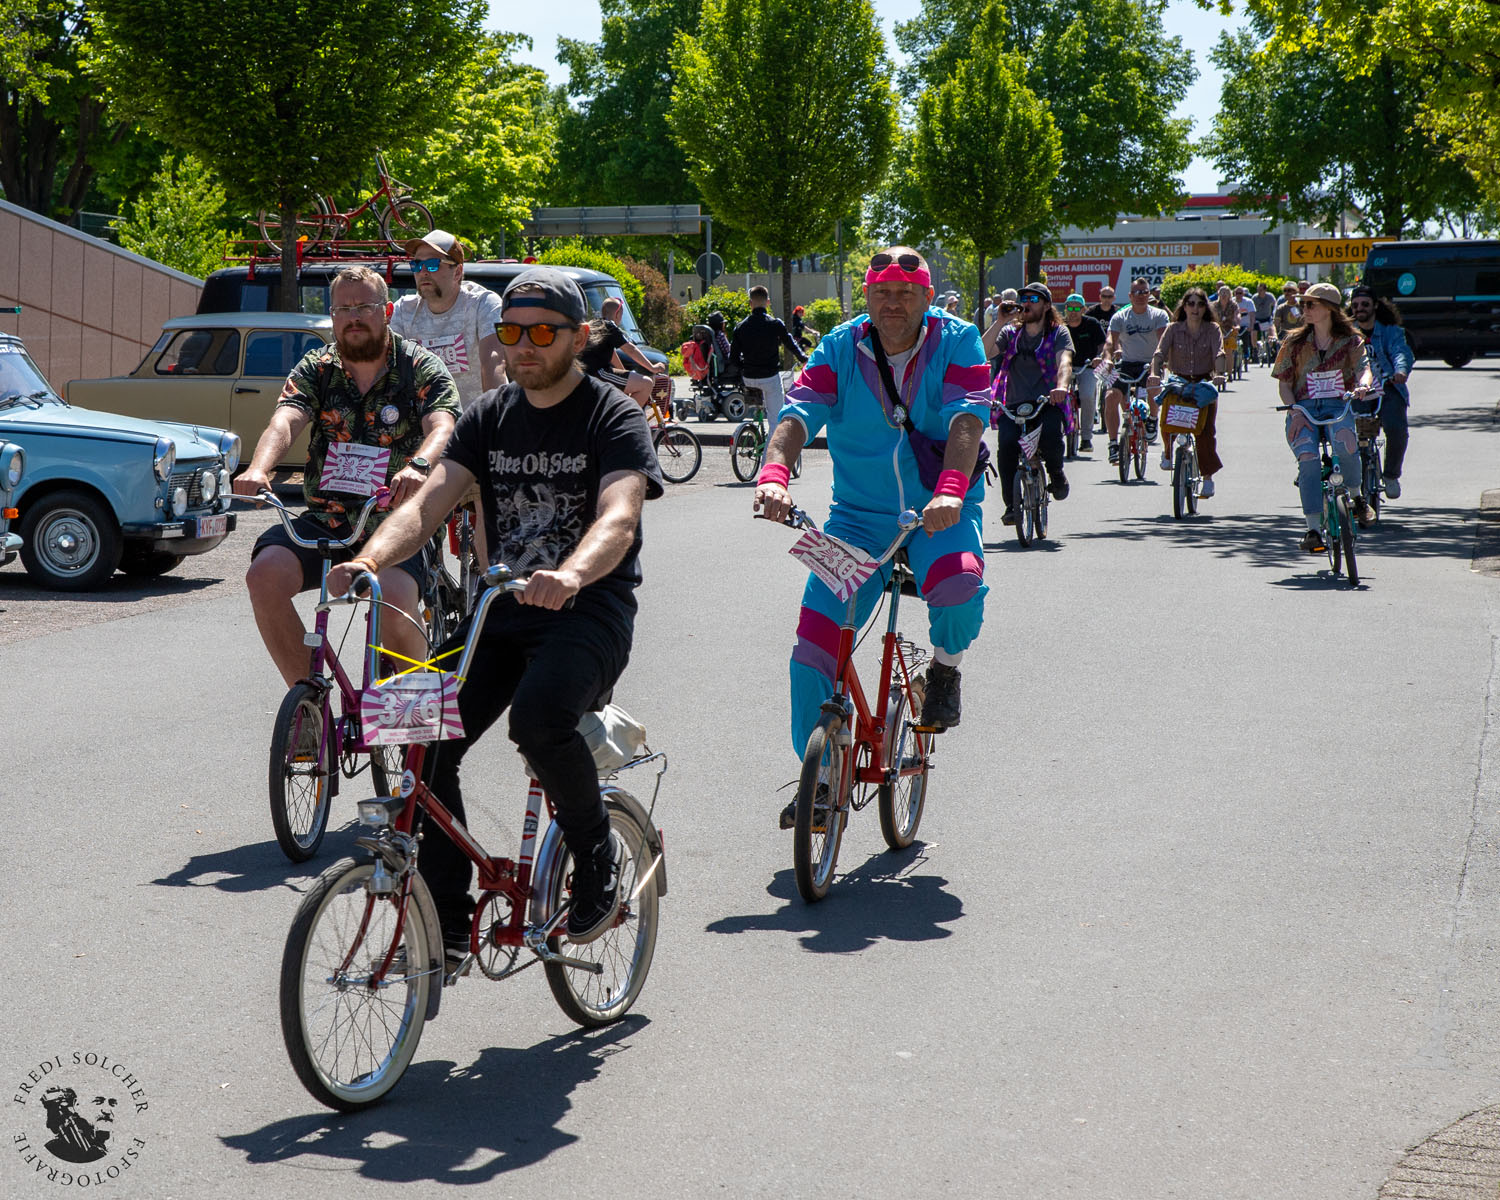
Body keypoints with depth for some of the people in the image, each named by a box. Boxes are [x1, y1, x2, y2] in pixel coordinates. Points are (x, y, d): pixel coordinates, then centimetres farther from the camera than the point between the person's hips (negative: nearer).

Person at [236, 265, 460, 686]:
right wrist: (258, 468, -32)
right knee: (264, 575, -24)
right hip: (324, 521, 3)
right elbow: (286, 420, -10)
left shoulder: (421, 368, 0)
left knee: (394, 600, -31)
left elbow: (442, 427, -18)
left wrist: (418, 466, -42)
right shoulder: (316, 368, 8)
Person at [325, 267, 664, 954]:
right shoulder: (490, 416, 10)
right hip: (501, 609, 5)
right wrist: (371, 558, -24)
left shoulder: (613, 416, -5)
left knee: (538, 717, -35)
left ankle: (598, 856, -7)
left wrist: (571, 573, -46)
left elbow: (619, 517, -23)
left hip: (589, 610, -5)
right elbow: (431, 499, -3)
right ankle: (445, 930, -2)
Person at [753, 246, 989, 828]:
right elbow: (798, 413, -15)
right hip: (859, 514, 2)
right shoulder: (840, 349, -2)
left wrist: (951, 490, -39)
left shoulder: (956, 341, -6)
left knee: (957, 580, -35)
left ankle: (946, 666, 1)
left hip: (940, 513, -2)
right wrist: (774, 475, -36)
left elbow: (967, 419, -20)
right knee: (814, 637, -9)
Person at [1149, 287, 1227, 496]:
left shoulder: (1212, 329, 1)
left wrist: (1219, 374, -33)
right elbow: (1160, 352, -11)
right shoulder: (1173, 329, 2)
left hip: (1204, 385, 0)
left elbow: (1219, 353, -14)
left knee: (1207, 431, -12)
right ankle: (1167, 451, 6)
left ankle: (1208, 478, 0)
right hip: (1178, 382, 0)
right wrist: (1155, 373, -31)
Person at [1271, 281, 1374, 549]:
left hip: (1336, 406, -1)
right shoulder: (1295, 342, 11)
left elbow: (1363, 368, -7)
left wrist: (1362, 385, -32)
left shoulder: (1350, 341, 9)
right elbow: (1284, 384, 8)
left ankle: (1357, 496, -7)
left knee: (1345, 442, -35)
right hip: (1303, 408, 1)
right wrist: (1295, 413, -9)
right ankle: (1313, 529, -26)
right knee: (1308, 458, -28)